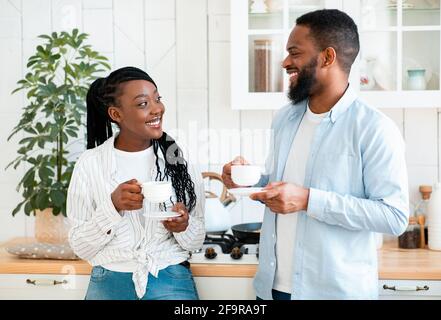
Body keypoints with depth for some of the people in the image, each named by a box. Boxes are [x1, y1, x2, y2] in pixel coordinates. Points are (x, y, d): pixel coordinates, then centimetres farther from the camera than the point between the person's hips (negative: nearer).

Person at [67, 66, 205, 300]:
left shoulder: (178, 159, -2)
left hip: (171, 282, 1)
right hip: (110, 285, -1)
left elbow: (196, 241, 3)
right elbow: (80, 247, -5)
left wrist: (183, 227, -17)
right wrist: (113, 206, -19)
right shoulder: (90, 164, -6)